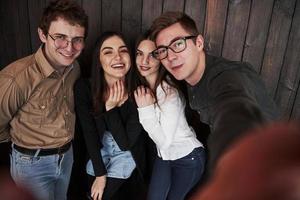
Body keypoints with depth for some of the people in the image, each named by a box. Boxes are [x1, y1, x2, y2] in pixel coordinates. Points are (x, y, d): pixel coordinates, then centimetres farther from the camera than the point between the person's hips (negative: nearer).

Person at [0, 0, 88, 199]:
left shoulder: (75, 68, -8)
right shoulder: (17, 77, -30)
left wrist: (63, 145, 7)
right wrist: (22, 139, -1)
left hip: (67, 156, 6)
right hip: (32, 163, -5)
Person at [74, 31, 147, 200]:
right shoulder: (84, 88, -19)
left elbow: (126, 143, -20)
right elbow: (90, 134, -13)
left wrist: (111, 108, -29)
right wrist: (100, 174, -14)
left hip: (127, 157, -1)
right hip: (98, 155, 2)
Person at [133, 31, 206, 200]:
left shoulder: (170, 94, -29)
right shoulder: (142, 87, -8)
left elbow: (165, 141, -24)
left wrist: (146, 109, -29)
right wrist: (144, 107, -14)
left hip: (188, 158, -6)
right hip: (164, 155, 6)